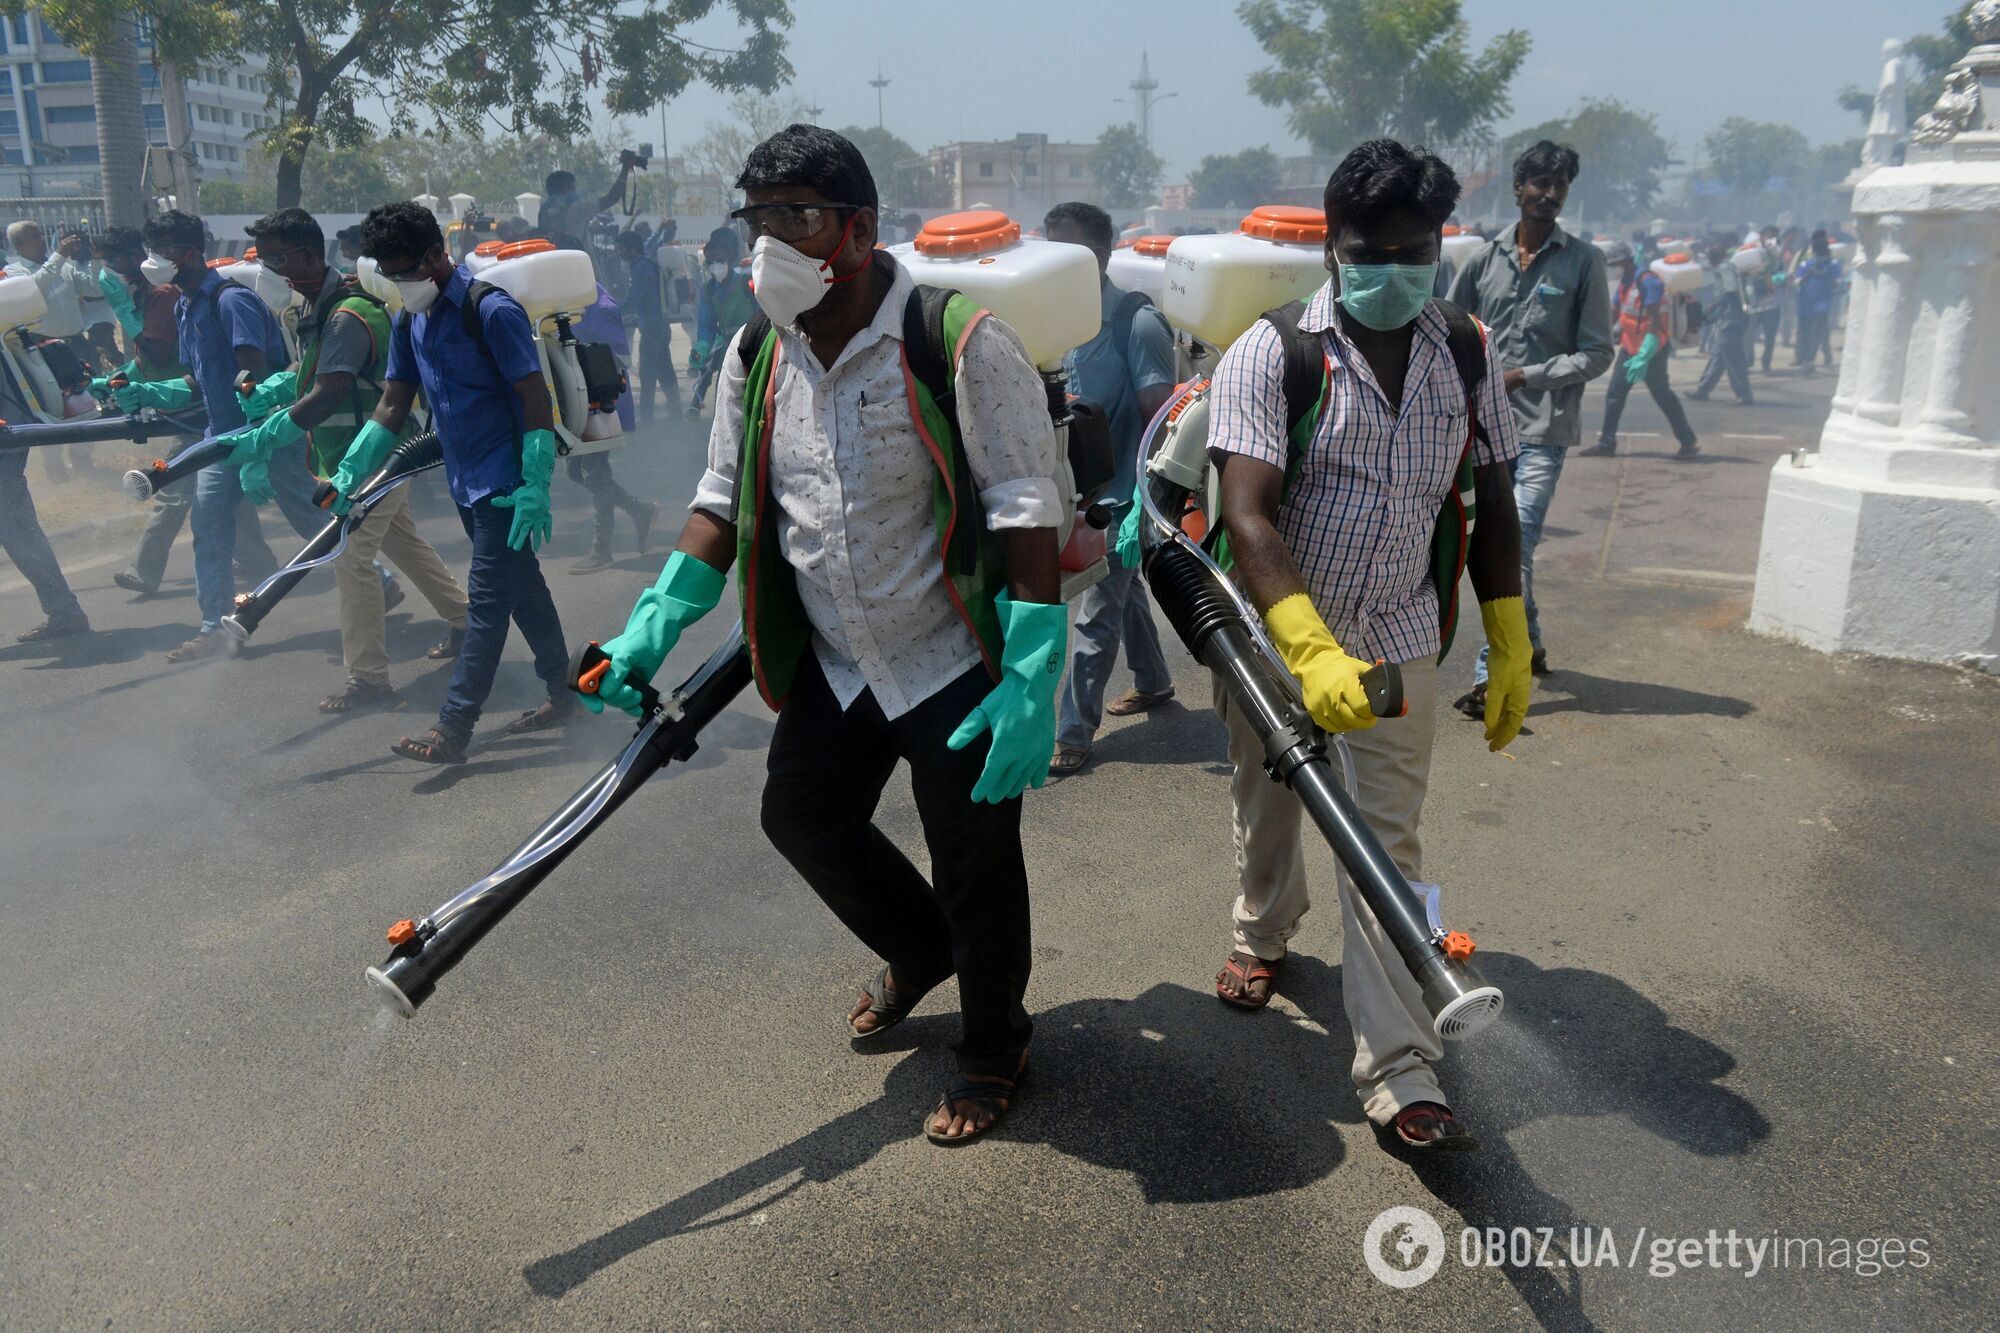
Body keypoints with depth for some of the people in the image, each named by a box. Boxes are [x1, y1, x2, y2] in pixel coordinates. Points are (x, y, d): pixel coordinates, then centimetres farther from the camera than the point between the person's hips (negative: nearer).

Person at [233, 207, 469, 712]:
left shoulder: (348, 316, -23)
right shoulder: (316, 310, 9)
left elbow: (326, 396, -31)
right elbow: (304, 378, 14)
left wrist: (263, 439, -34)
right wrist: (261, 394, -5)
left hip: (367, 457, -10)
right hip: (379, 456, 10)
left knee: (351, 560, -7)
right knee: (405, 543, 20)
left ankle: (367, 679, 1)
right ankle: (462, 621, 34)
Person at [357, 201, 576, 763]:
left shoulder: (491, 310, -16)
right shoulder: (409, 318, 8)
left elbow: (535, 399, -17)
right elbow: (393, 405, 13)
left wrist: (534, 487, -21)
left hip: (506, 482, -8)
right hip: (466, 480, 9)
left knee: (487, 599, -6)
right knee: (520, 587, 15)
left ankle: (454, 727, -4)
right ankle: (563, 691, 27)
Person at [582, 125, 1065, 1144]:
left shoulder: (960, 344, -19)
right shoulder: (756, 356, 1)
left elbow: (1026, 514, -20)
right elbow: (724, 506, 9)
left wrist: (1032, 679, -25)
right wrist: (655, 625, -2)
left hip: (957, 663, -6)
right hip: (833, 664, 7)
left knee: (975, 867, 5)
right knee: (802, 816, 17)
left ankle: (994, 1050, 32)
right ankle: (920, 948, 46)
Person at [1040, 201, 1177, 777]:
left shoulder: (1137, 323, -18)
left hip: (1120, 497, -8)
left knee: (1095, 619, -3)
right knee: (1124, 591, 23)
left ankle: (1074, 733, 5)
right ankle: (1153, 682, 43)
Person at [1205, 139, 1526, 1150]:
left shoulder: (1471, 355, -1)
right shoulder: (1270, 355, -14)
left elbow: (1489, 502, 8)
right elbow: (1247, 515, -24)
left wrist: (1511, 648, 8)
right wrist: (1312, 653, -36)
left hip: (1400, 640, 2)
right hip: (1271, 636, -1)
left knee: (1388, 846, 0)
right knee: (1266, 809, 20)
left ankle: (1399, 1073, 6)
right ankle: (1264, 932, 51)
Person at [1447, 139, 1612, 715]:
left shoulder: (1584, 261, 0)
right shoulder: (1486, 256, 8)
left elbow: (1597, 353, -2)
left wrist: (1526, 377, -13)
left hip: (1543, 429, -4)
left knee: (1514, 546, -16)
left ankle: (1494, 673, -15)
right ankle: (1529, 645, 33)